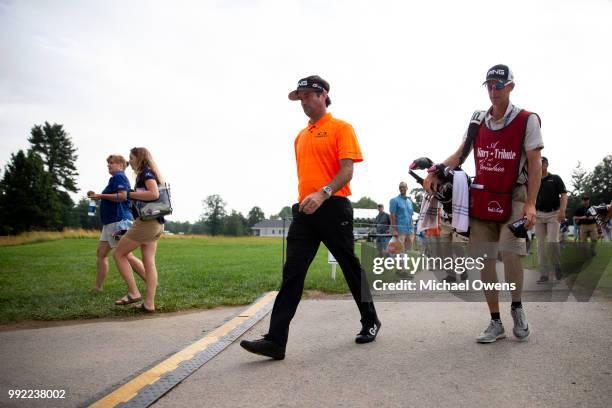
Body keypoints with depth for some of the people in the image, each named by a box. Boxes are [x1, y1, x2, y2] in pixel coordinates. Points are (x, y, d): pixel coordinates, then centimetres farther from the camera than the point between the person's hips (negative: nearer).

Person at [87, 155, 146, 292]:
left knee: (126, 255, -10)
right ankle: (97, 287, 12)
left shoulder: (118, 177, -8)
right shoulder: (117, 178, 23)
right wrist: (97, 197, 19)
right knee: (101, 253, 9)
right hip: (110, 222, 11)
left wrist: (101, 195, -16)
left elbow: (122, 196, -22)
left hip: (118, 221, -11)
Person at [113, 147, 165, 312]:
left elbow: (154, 194, -23)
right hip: (157, 224, 9)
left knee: (119, 254, 1)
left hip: (146, 222, -9)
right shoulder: (149, 174, 20)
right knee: (149, 261, 5)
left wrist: (129, 195, -15)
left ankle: (133, 292, -2)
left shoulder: (146, 172, -7)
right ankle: (149, 303, 4)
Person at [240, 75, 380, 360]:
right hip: (305, 210, 6)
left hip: (333, 207, -6)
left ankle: (370, 322, 28)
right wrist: (305, 199, 18)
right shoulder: (301, 136, 20)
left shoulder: (340, 128, -1)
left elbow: (347, 170, -11)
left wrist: (323, 194, -25)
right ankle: (276, 340, -5)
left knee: (350, 267, 7)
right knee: (292, 272, -3)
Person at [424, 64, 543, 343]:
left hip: (512, 199, -4)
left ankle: (517, 308, 11)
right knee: (485, 260, 2)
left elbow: (535, 163, -8)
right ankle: (496, 323, 14)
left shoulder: (526, 120, -4)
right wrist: (436, 173, -6)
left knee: (510, 254, -18)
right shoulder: (478, 120, 8)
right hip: (481, 199, 4)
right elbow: (460, 154, 12)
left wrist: (531, 204, -16)